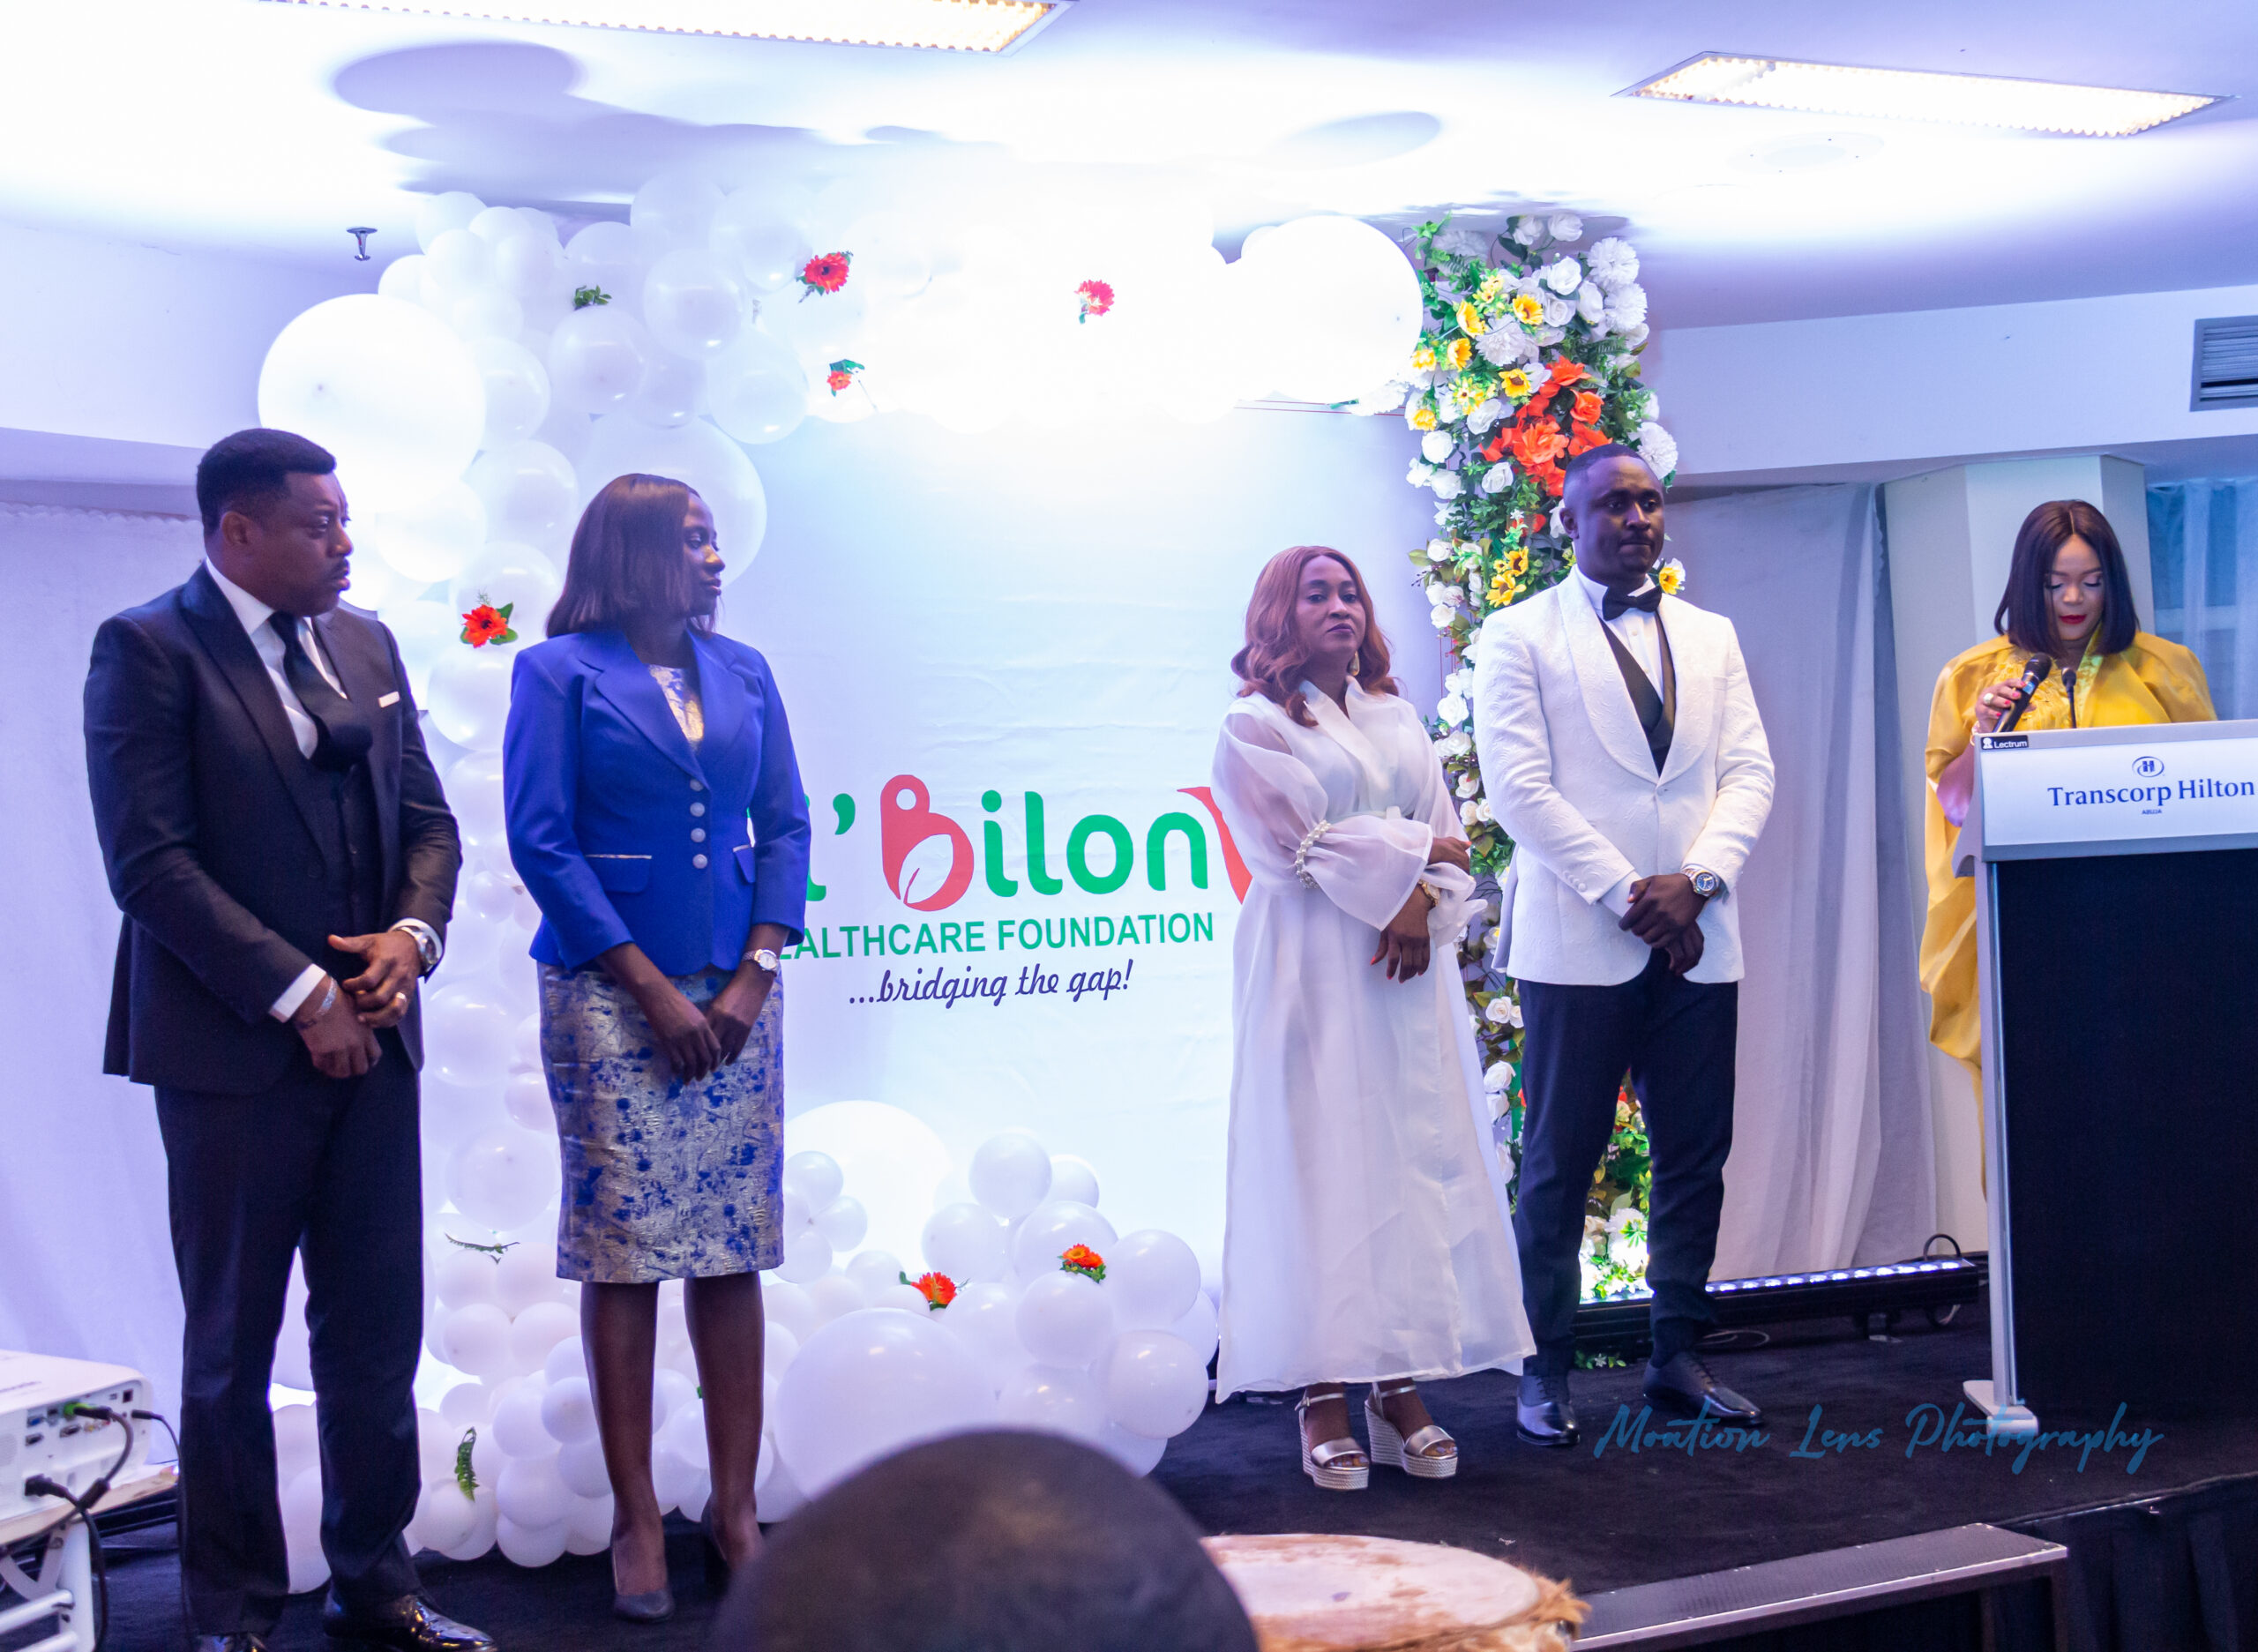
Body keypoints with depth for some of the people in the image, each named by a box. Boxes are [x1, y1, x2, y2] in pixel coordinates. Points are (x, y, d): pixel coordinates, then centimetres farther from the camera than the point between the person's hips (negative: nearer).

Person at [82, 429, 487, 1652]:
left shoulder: (366, 644, 12)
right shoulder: (147, 649, -8)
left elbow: (426, 817, 14)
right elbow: (151, 862, -15)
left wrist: (412, 933, -5)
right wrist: (299, 994, -16)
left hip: (369, 1037, 6)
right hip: (235, 1048, -5)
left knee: (378, 1331, 10)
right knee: (232, 1345, 7)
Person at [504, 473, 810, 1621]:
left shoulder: (743, 673, 12)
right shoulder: (560, 672, 0)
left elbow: (785, 827, 10)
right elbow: (541, 842, -7)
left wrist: (754, 975, -4)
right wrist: (653, 989, -11)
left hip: (736, 991, 4)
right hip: (611, 993, -4)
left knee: (734, 1248, 3)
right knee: (622, 1252, -2)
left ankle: (735, 1504, 12)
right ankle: (637, 1519, 8)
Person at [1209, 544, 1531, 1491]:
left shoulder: (1397, 719, 19)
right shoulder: (1254, 725, 1)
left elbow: (1450, 841, 11)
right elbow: (1301, 847, -9)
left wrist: (1422, 909, -7)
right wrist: (1408, 860, -3)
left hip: (1407, 964, 6)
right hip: (1314, 971, -5)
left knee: (1417, 1159, 2)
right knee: (1322, 1167, -6)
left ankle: (1401, 1387, 6)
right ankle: (1323, 1397, -3)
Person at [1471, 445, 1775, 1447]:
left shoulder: (1711, 638, 16)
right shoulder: (1517, 637, 2)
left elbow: (1750, 772, 8)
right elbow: (1519, 787, -7)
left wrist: (1695, 881, -9)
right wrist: (1627, 897, -12)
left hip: (1696, 940, 5)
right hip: (1577, 940, -4)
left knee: (1696, 1157, 7)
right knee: (1558, 1163, 0)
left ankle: (1677, 1355, 17)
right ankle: (1545, 1368, 8)